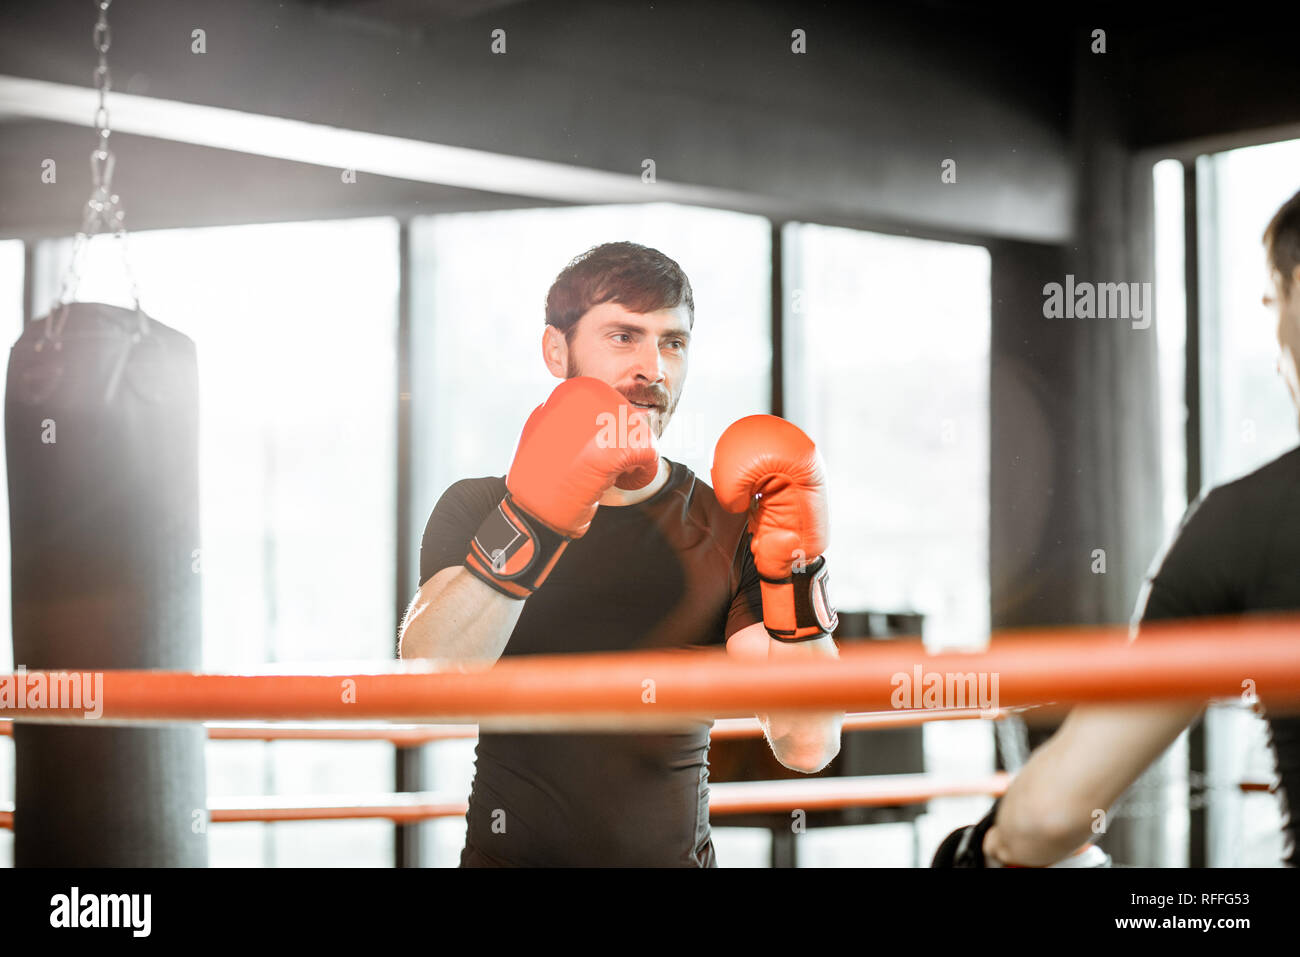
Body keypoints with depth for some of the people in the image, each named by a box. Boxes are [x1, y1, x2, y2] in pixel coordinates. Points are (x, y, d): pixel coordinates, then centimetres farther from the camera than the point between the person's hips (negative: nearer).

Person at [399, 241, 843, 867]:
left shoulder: (730, 528, 2)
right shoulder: (476, 510, 1)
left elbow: (806, 746, -8)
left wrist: (796, 574, -20)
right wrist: (531, 522, -29)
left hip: (676, 854, 1)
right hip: (511, 852, -1)